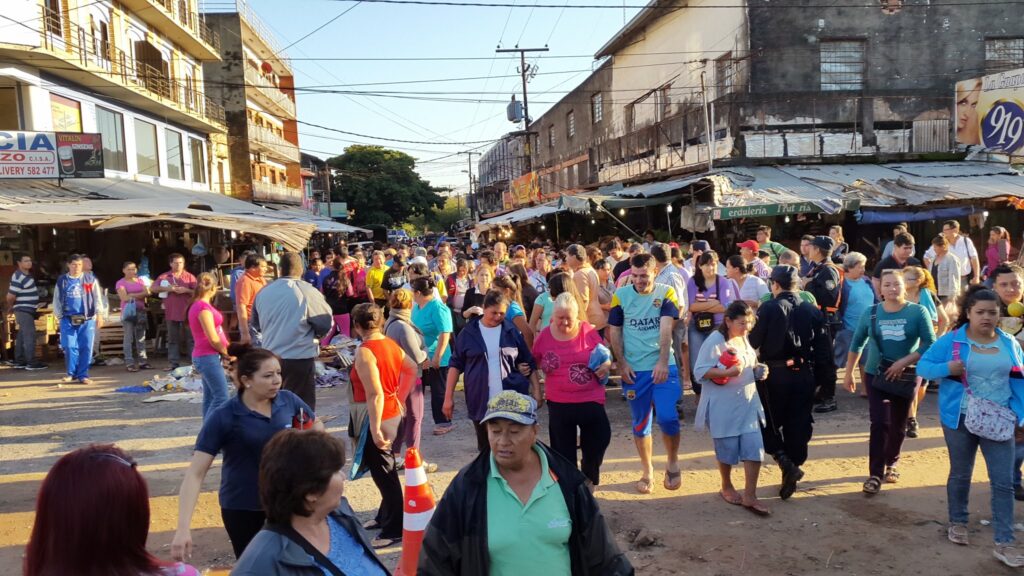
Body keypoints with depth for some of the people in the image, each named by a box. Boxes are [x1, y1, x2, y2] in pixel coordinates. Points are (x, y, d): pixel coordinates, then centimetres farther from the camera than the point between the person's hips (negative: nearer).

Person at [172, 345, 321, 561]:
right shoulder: (223, 418, -19)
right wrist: (183, 528, -27)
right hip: (241, 508, -3)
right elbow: (195, 474, -20)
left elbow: (317, 426, 10)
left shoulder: (288, 400, -11)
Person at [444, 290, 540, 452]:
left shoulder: (512, 331, 2)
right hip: (481, 404, 1)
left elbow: (530, 363, 8)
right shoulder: (469, 333, 1)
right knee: (486, 449, 11)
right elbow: (456, 365, 4)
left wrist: (537, 392, 2)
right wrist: (448, 397, 0)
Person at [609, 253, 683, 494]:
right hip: (634, 370, 2)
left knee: (668, 417, -12)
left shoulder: (666, 293, -3)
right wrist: (622, 364, -4)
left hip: (664, 367, -1)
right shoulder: (621, 295, 0)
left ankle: (673, 462, 15)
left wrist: (663, 362, -26)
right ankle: (647, 471, 27)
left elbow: (666, 329, -14)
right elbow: (614, 332, 4)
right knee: (640, 424, 10)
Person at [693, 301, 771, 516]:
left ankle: (749, 496, 8)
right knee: (727, 448, 8)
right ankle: (726, 488, 31)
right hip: (723, 407, -6)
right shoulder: (715, 341, -16)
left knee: (754, 448, -1)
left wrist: (758, 371, 1)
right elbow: (699, 371, -19)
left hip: (748, 403, 7)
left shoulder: (744, 338, 9)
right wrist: (727, 372, -30)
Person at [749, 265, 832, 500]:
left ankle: (786, 463, -9)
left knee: (769, 422, 10)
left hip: (773, 374, -4)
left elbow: (754, 342, -11)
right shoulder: (812, 311, 5)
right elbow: (823, 348, 5)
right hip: (804, 374, 4)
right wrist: (822, 376, 10)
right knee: (798, 426, 12)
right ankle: (791, 472, 17)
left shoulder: (768, 308, -9)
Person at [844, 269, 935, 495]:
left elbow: (930, 344, -10)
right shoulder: (871, 313, -1)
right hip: (876, 375, 0)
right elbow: (857, 343, 9)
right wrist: (849, 373, 10)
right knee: (879, 423, -10)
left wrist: (904, 362, -19)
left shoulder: (918, 312, -7)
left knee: (898, 425, 12)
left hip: (907, 377, 0)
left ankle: (891, 464, 34)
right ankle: (875, 474, -6)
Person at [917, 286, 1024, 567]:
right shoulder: (951, 340, -6)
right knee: (960, 475, 14)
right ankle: (957, 522, 34)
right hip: (960, 419, -2)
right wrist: (947, 368, -23)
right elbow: (922, 366, -5)